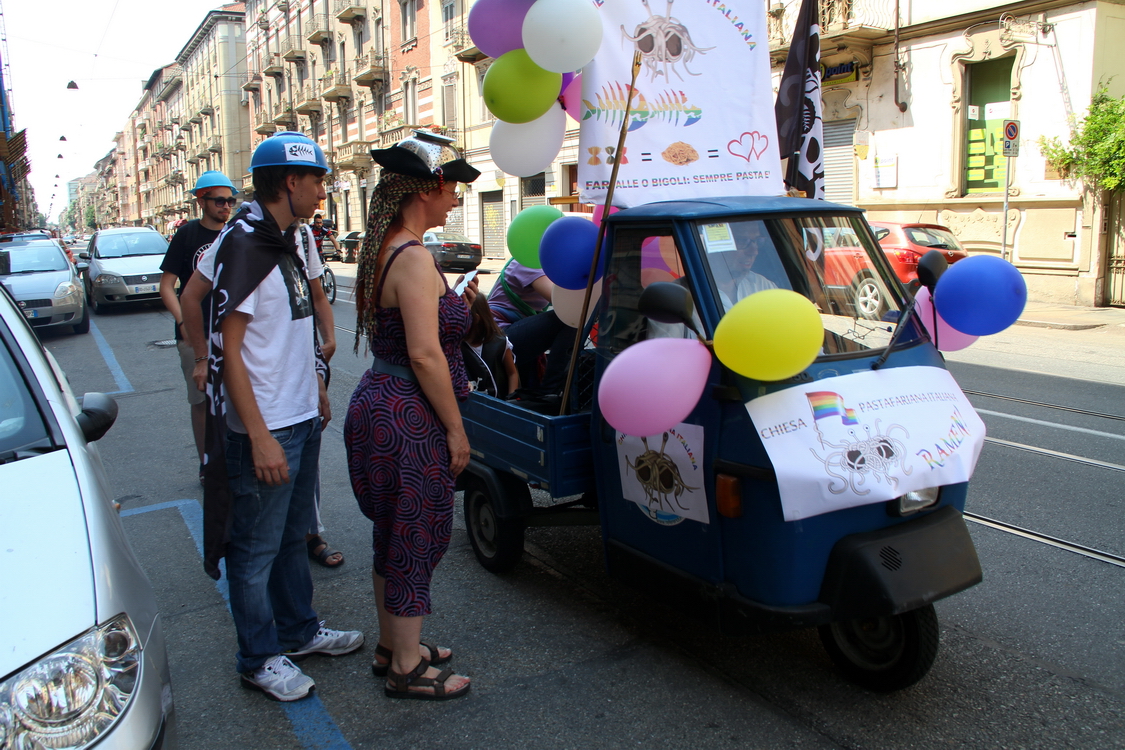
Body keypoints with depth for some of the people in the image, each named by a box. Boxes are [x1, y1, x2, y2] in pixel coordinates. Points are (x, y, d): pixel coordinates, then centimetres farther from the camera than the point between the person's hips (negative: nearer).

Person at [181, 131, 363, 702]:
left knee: (293, 534, 21)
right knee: (257, 548, 6)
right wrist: (261, 438, -22)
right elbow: (229, 351, -20)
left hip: (302, 417, 9)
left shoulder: (292, 242, 8)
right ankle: (260, 659, 22)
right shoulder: (243, 244, -18)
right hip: (266, 427, -9)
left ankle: (299, 630, 37)